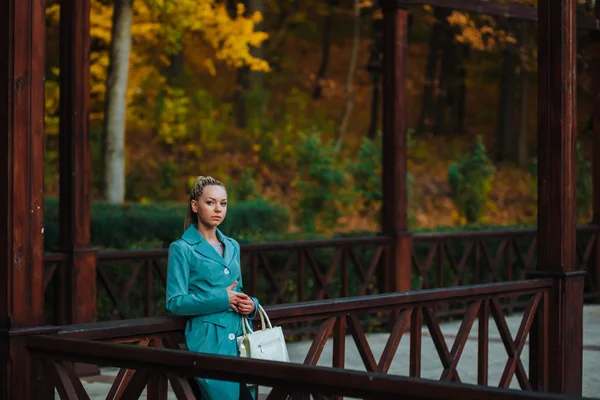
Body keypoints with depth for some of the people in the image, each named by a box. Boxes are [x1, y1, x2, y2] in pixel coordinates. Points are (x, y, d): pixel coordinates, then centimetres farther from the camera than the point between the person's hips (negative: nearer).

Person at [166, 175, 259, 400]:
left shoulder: (232, 246, 16)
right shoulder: (182, 249, -3)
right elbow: (175, 302, -9)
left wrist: (251, 304, 0)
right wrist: (221, 299, -15)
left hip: (242, 339, 6)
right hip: (209, 340, -6)